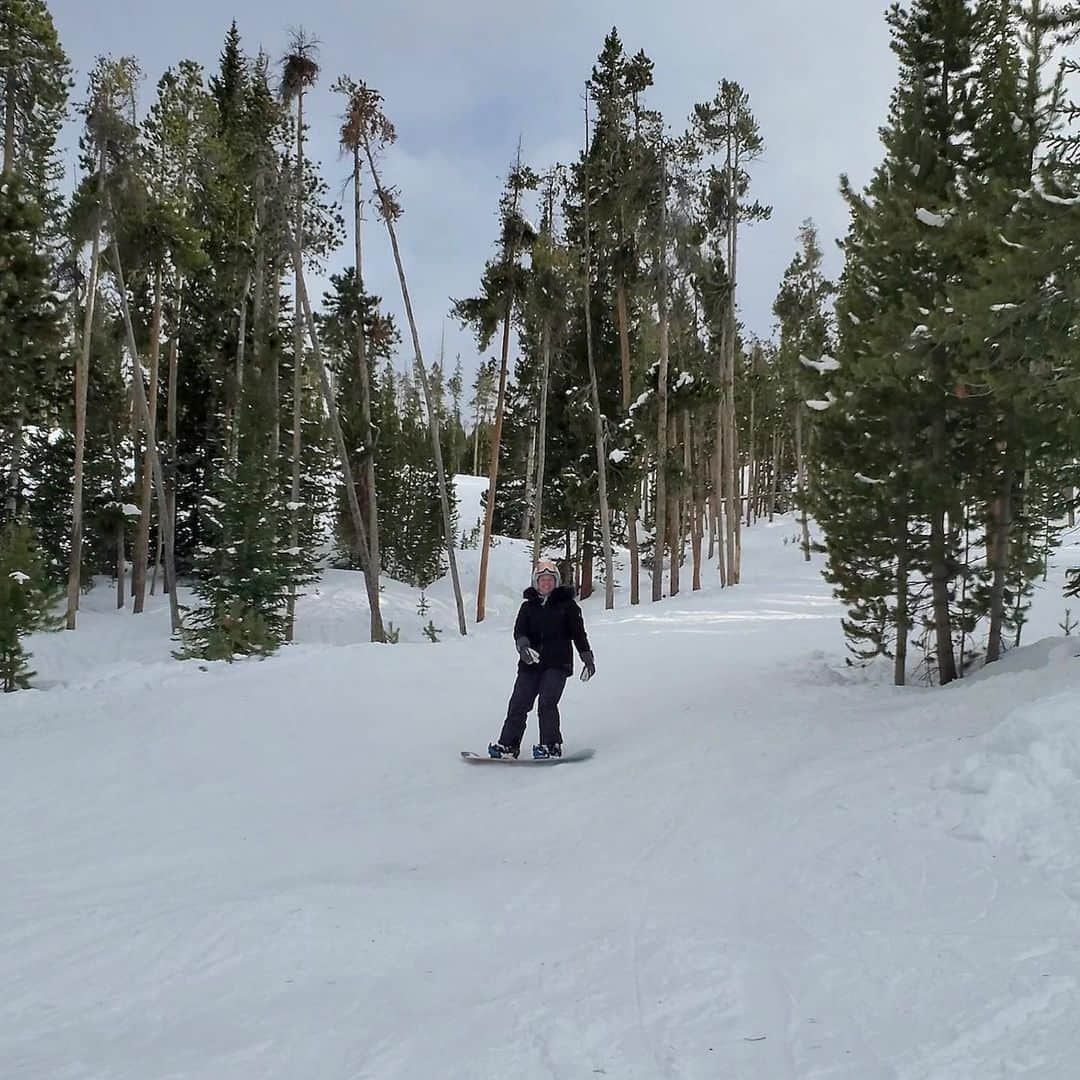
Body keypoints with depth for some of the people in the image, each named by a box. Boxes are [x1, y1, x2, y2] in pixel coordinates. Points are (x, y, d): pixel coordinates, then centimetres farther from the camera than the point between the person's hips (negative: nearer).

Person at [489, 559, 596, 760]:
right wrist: (523, 646, -21)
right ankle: (508, 745, 8)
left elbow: (578, 632, 7)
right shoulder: (528, 607, 12)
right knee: (518, 704, 1)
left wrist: (587, 657, 3)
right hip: (530, 664, 3)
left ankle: (551, 746, -8)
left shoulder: (566, 604, 6)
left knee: (547, 703, -16)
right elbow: (519, 630, 1)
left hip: (557, 663, -3)